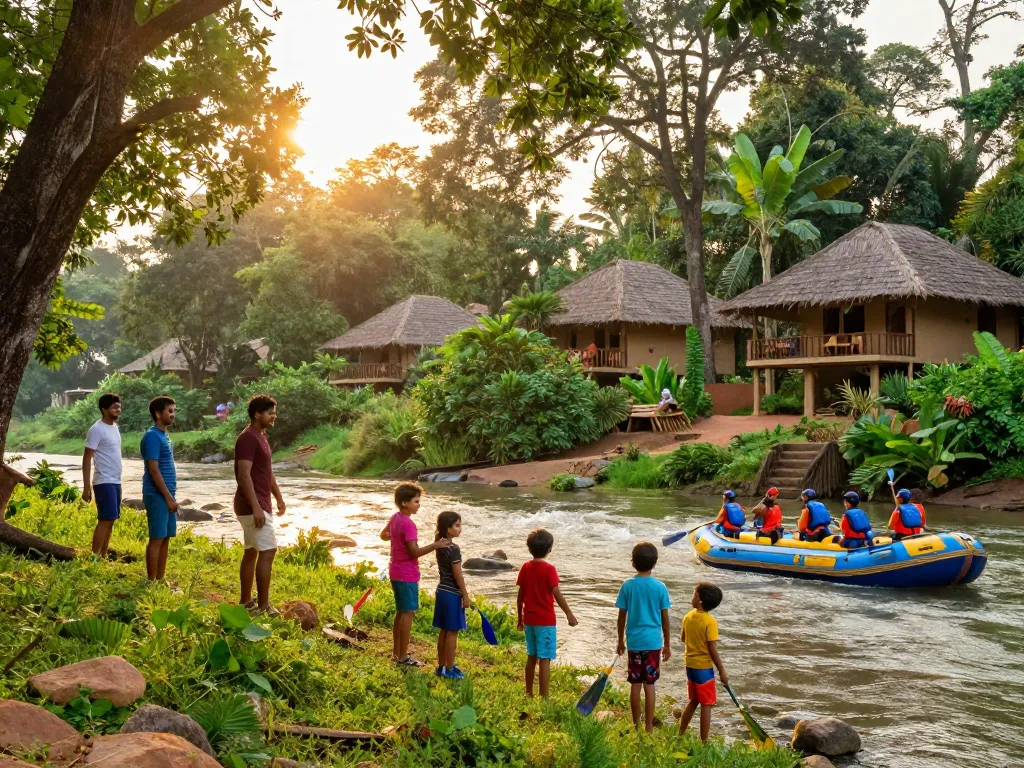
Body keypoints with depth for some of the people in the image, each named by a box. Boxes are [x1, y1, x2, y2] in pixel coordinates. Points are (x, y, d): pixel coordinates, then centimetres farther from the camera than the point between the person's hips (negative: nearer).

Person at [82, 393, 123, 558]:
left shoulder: (114, 427, 13)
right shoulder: (97, 430, -13)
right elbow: (86, 459, -14)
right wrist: (86, 487, -17)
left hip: (115, 481, 9)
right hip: (104, 482, -9)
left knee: (111, 520, 10)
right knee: (105, 520, -10)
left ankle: (103, 556, 16)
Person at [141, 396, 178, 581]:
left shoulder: (164, 435, 15)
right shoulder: (153, 436, -14)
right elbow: (153, 470, -19)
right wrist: (168, 497, -18)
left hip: (166, 495, 9)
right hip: (158, 495, -9)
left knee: (165, 538, 11)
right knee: (157, 539, -4)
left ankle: (160, 580, 18)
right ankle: (151, 582, 2)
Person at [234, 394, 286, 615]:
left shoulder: (261, 437, 14)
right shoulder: (248, 438, -17)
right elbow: (244, 475, -24)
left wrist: (279, 497, 24)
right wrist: (255, 507, -27)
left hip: (259, 504, 10)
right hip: (252, 506, -10)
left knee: (251, 551, 13)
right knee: (268, 550, -10)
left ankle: (246, 601, 20)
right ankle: (263, 605, -6)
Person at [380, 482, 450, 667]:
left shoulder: (395, 518, 7)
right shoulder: (408, 524, -21)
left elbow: (383, 535, 26)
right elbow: (414, 551, -24)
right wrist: (435, 545, -29)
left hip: (396, 572, 10)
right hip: (407, 574, -10)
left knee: (400, 612, 17)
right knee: (408, 613, -4)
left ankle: (397, 652, 25)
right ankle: (403, 656, 1)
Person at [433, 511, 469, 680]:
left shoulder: (440, 546, 7)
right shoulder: (453, 549, -19)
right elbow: (458, 575, -17)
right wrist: (465, 595, -10)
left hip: (441, 590, 8)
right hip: (452, 594, -8)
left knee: (444, 631, 14)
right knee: (452, 632, 0)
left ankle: (441, 667, 21)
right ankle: (449, 670, 7)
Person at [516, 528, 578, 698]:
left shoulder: (525, 567, 2)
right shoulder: (549, 569, -13)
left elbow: (520, 596, 6)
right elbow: (557, 595, -13)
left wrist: (520, 618, 16)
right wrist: (569, 614, -4)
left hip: (529, 620, 6)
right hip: (545, 621, -6)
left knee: (531, 657, 17)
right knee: (544, 659, -3)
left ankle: (529, 694, 26)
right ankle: (544, 698, -3)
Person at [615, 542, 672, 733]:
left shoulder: (627, 586, -6)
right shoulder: (660, 587, -6)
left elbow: (622, 617, 0)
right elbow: (665, 619, 0)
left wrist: (621, 641, 12)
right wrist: (667, 644, 11)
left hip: (634, 641, 0)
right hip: (653, 642, 0)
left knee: (635, 684, 9)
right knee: (649, 685, 6)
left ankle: (636, 726, 17)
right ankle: (648, 728, 10)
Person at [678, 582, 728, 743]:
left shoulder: (688, 617, 0)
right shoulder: (710, 622, -19)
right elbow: (712, 650, -18)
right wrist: (722, 671, -10)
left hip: (690, 665, 6)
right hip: (704, 667, -6)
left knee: (693, 701, 21)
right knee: (706, 705, 3)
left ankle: (681, 734, 27)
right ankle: (704, 742, 6)